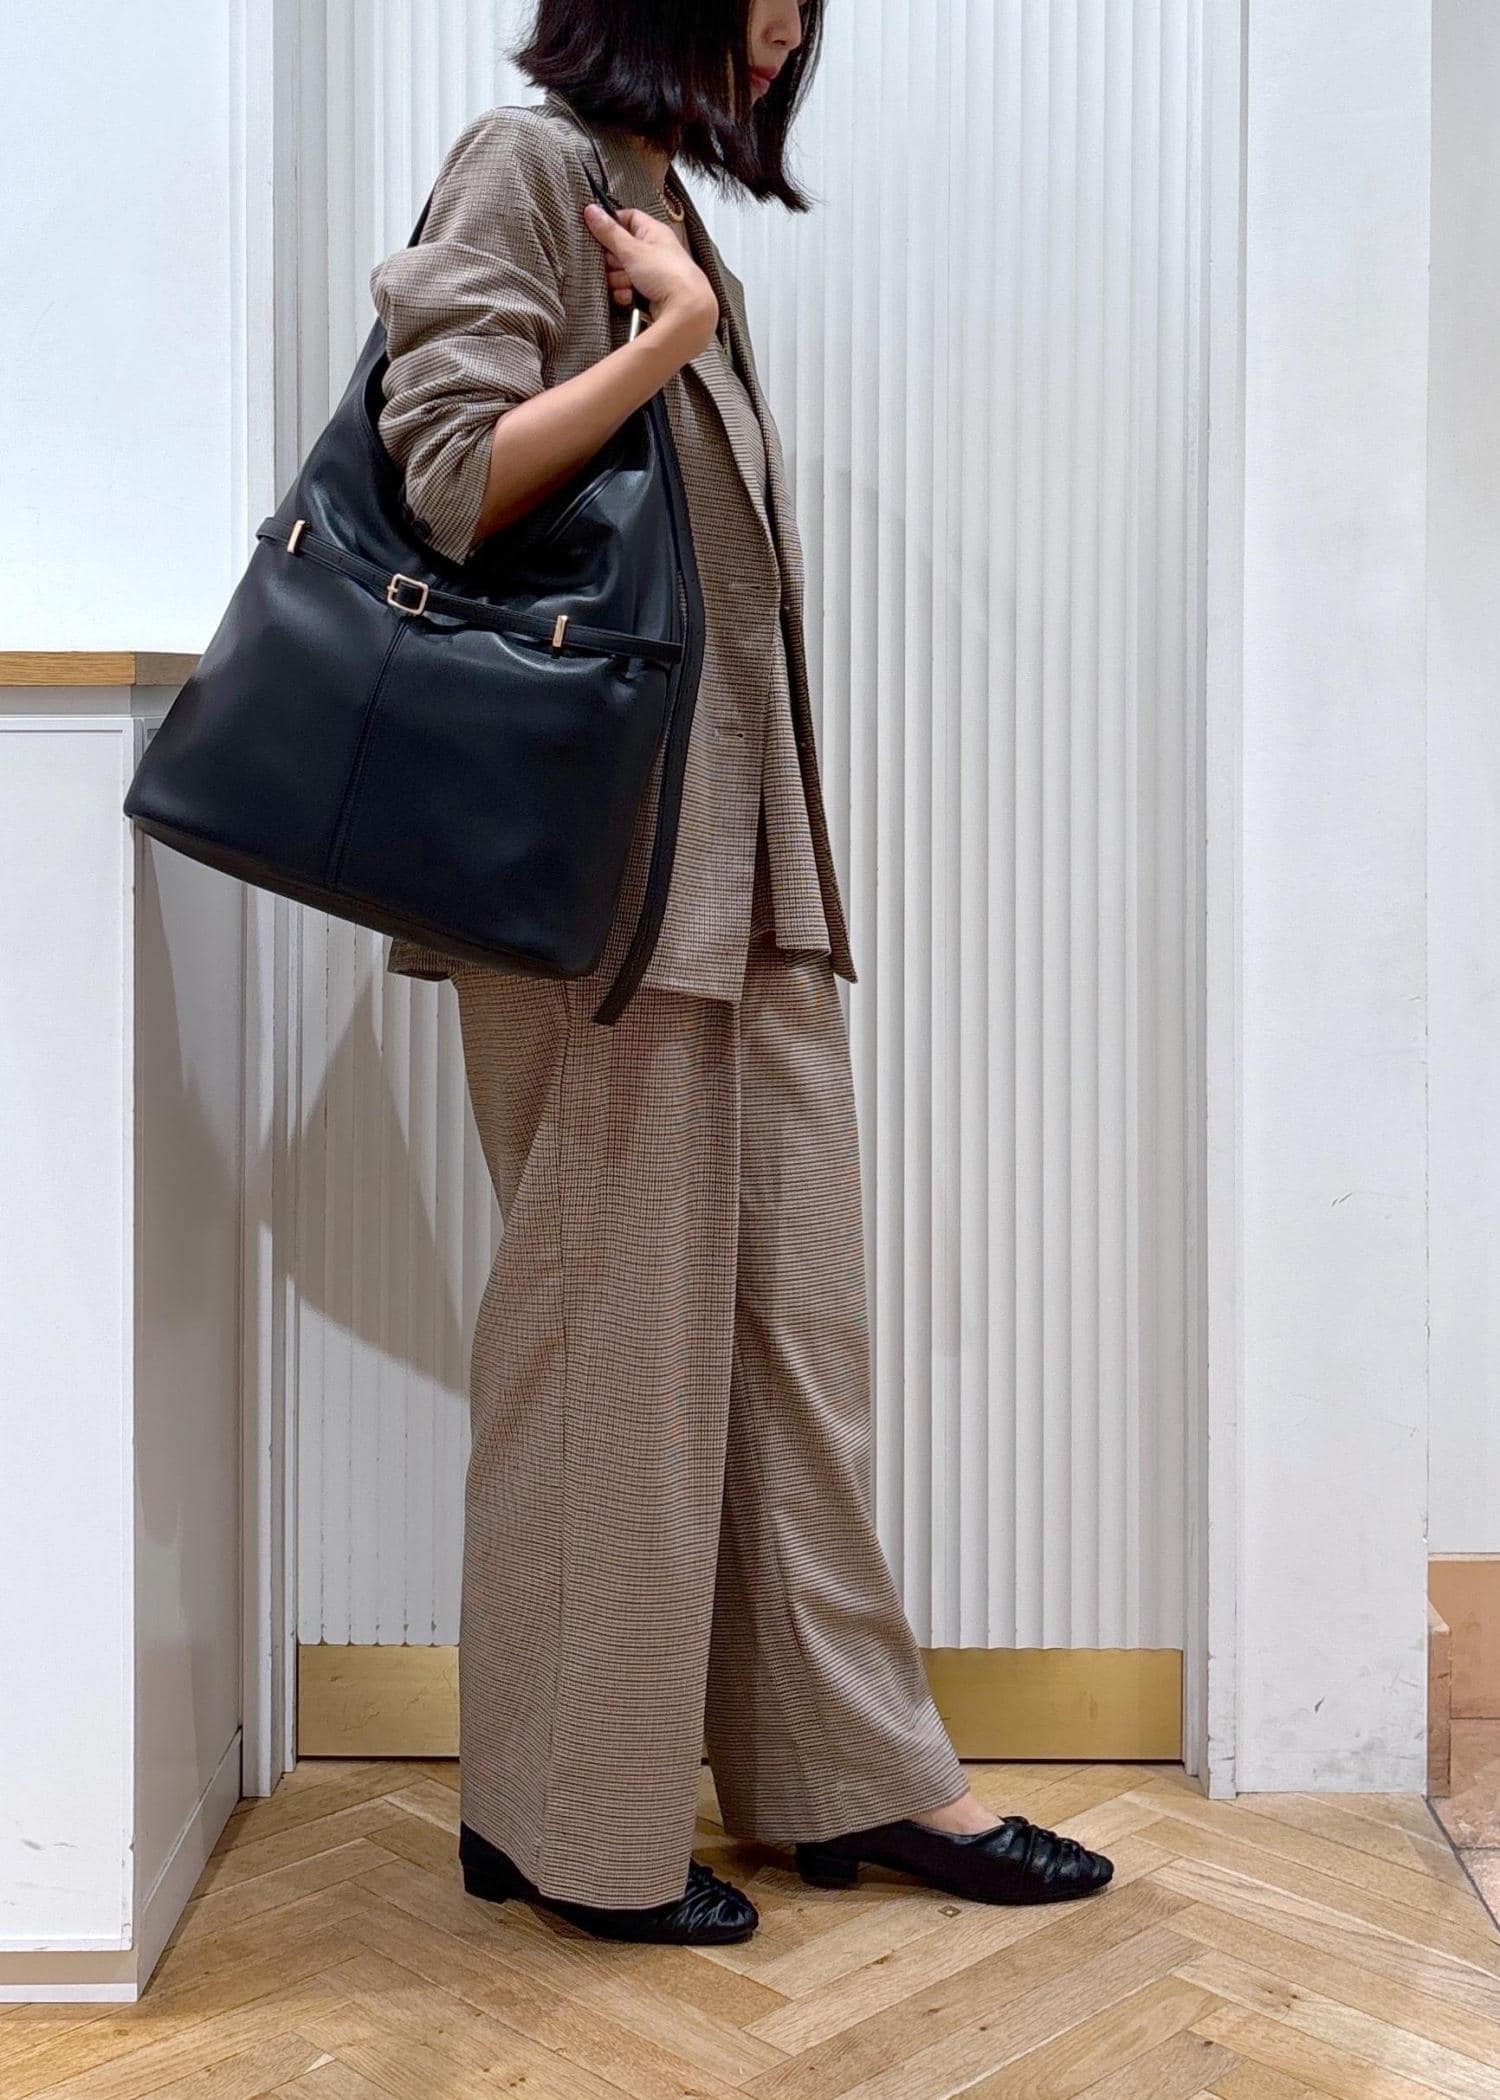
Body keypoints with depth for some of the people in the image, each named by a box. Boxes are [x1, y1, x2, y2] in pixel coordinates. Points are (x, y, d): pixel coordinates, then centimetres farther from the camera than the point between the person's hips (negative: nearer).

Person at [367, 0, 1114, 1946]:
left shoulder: (672, 196, 23)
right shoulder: (526, 160, -1)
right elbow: (453, 483, -13)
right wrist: (667, 337, -16)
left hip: (739, 849, 9)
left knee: (792, 1296, 8)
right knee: (612, 1317, -2)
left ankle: (855, 1764, 20)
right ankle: (569, 1820, 15)